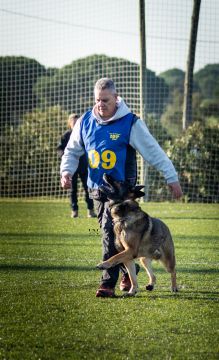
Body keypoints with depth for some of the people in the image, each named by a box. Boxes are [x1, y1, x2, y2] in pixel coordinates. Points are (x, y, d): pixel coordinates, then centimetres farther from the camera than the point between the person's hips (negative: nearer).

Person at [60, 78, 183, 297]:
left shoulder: (130, 123, -11)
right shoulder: (85, 122, 2)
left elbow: (154, 152, -8)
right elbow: (72, 151, 15)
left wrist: (171, 178, -8)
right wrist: (67, 171, -4)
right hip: (96, 188, 5)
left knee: (110, 232, -17)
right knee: (111, 234, 12)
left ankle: (108, 283, -15)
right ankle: (128, 272, 32)